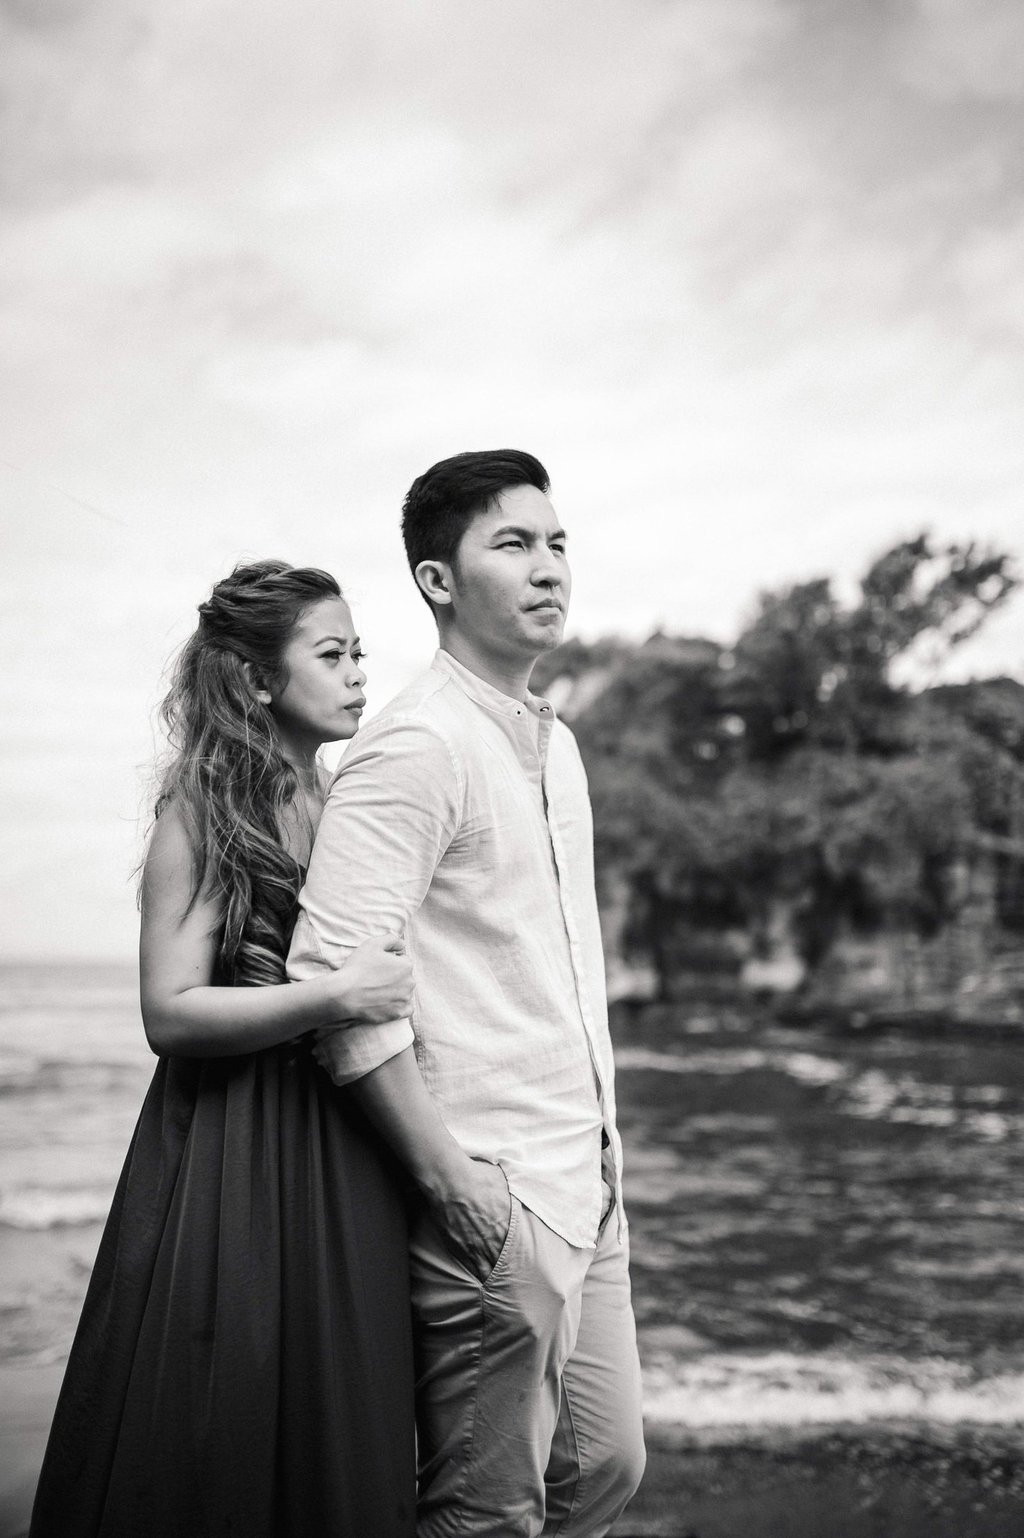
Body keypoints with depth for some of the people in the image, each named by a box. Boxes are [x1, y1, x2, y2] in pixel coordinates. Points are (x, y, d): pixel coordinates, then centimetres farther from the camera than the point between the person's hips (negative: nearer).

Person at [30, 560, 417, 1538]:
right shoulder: (201, 815, -7)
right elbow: (169, 1011, -14)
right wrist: (334, 997, -22)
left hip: (342, 1163, 6)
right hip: (229, 1159, -6)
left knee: (341, 1460, 10)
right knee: (219, 1453, 2)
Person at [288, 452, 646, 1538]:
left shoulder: (556, 744, 14)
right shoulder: (416, 747, -15)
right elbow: (332, 971, -21)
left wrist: (602, 1141, 17)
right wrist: (447, 1176, -20)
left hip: (587, 1188, 9)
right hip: (493, 1200, -9)